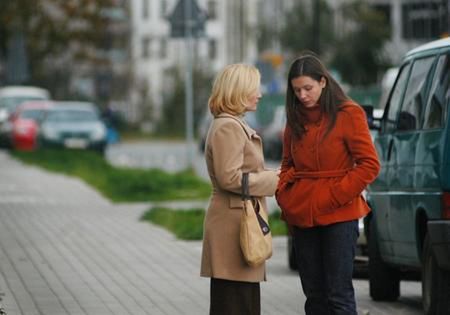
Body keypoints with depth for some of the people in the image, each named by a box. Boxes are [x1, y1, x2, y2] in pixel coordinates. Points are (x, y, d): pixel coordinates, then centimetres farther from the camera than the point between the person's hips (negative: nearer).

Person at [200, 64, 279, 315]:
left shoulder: (236, 126, 19)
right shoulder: (227, 127, -13)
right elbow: (229, 177, -21)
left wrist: (270, 175, 8)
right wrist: (272, 180, -12)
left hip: (244, 223, 11)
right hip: (233, 226, -11)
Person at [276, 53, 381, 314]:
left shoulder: (349, 114, -6)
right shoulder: (296, 119, 12)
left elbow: (370, 165, -9)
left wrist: (336, 196, -14)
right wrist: (284, 193, 5)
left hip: (338, 215, -6)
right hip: (302, 216, 6)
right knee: (314, 294, 7)